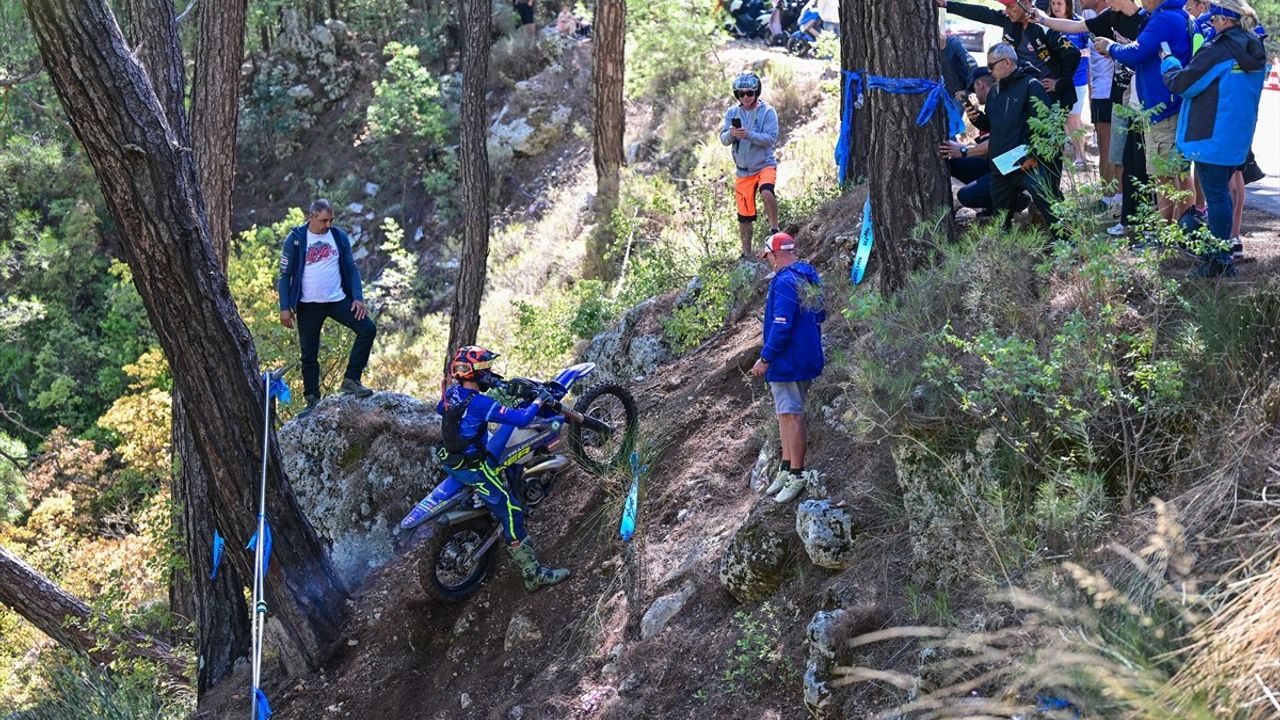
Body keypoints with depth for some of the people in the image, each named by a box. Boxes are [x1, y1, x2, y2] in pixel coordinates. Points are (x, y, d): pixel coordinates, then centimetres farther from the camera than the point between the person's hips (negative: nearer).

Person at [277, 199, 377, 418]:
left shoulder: (339, 237, 2)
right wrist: (285, 307, -8)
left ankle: (351, 379, -7)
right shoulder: (295, 239, -6)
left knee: (368, 328, -15)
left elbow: (351, 268, 6)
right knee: (309, 355, 4)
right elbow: (285, 275, -2)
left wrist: (358, 297, -6)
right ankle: (313, 401, 14)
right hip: (308, 306, -2)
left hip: (338, 300, 2)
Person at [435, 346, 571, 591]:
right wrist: (539, 402, -12)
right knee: (511, 513, -6)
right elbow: (521, 419, -28)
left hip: (451, 459, 9)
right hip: (473, 468, -9)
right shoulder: (481, 403, -28)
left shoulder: (451, 392, -2)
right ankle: (533, 574, -3)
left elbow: (439, 408, 21)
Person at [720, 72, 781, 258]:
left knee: (767, 193, -34)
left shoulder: (767, 112, -7)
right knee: (744, 216, 7)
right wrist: (731, 134, -22)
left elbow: (772, 138, -16)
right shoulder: (732, 113, 4)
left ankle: (774, 228, -13)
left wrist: (749, 135, -29)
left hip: (765, 164, -3)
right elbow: (723, 140, 1)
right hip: (743, 170, 3)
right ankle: (746, 253, 21)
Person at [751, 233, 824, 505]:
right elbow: (820, 315, 20)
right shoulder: (810, 277, 10)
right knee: (786, 413, 16)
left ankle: (797, 475, 0)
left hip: (787, 360, -10)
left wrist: (765, 359, -20)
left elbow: (781, 326, -25)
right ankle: (788, 468, 21)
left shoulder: (785, 282, -21)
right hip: (808, 358, 10)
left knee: (790, 415, -4)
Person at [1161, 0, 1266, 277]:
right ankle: (1223, 249, 25)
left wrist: (1169, 61, 4)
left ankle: (1220, 261, -1)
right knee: (1222, 192, 17)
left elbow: (1181, 84, -13)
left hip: (1213, 137, -8)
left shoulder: (1218, 50, -18)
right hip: (1238, 137, 8)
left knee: (1215, 195, -3)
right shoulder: (1255, 51, 8)